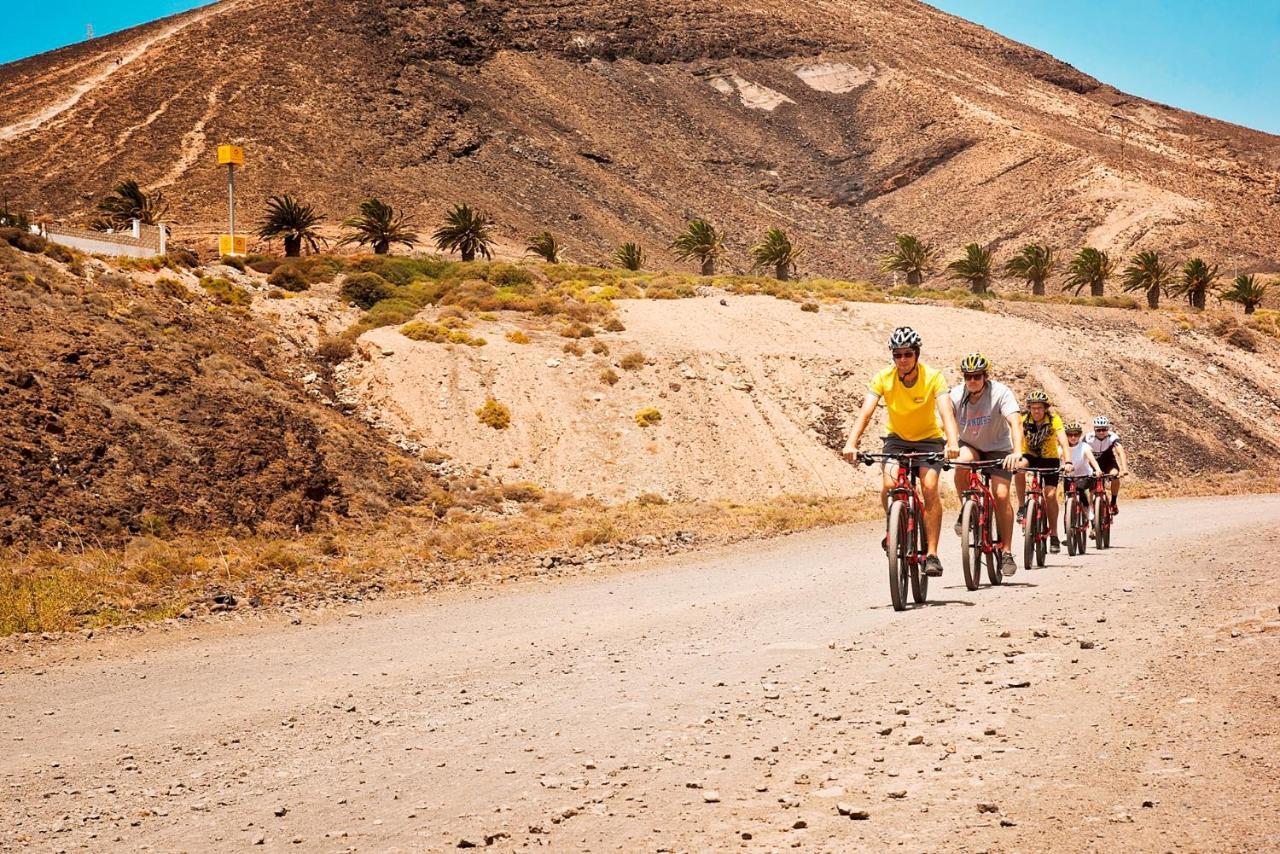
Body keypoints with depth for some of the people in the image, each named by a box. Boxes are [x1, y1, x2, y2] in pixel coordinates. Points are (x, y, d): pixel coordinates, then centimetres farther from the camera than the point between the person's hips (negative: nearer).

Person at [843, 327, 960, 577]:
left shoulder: (933, 377, -20)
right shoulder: (883, 378, -17)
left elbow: (946, 411, -33)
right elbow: (866, 412, -26)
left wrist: (953, 442, -51)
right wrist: (851, 443, -42)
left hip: (929, 438, -1)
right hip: (897, 438, 1)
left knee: (929, 487, -24)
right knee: (889, 485, -24)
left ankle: (932, 554, -17)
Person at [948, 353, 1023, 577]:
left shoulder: (1000, 393, -25)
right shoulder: (956, 396, -17)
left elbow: (1015, 422, -37)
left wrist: (1017, 452, -53)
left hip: (998, 449, -1)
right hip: (970, 445, 2)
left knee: (1001, 495, -17)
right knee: (963, 461, -34)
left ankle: (1006, 552, -4)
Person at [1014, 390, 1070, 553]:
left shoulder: (1054, 420, -20)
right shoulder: (1024, 420, -17)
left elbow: (1063, 441, -31)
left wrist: (1067, 461, -46)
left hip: (1049, 458, -1)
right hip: (1030, 456, 1)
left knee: (1050, 495, -12)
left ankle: (1054, 535, 0)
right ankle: (1022, 507, -20)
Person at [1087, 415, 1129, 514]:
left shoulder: (1112, 437, -28)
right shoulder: (1089, 438, -27)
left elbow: (1120, 451, -40)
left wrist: (1124, 469, -55)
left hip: (1108, 462, -1)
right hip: (1094, 462, 1)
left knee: (1115, 476, -29)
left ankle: (1113, 503, -12)